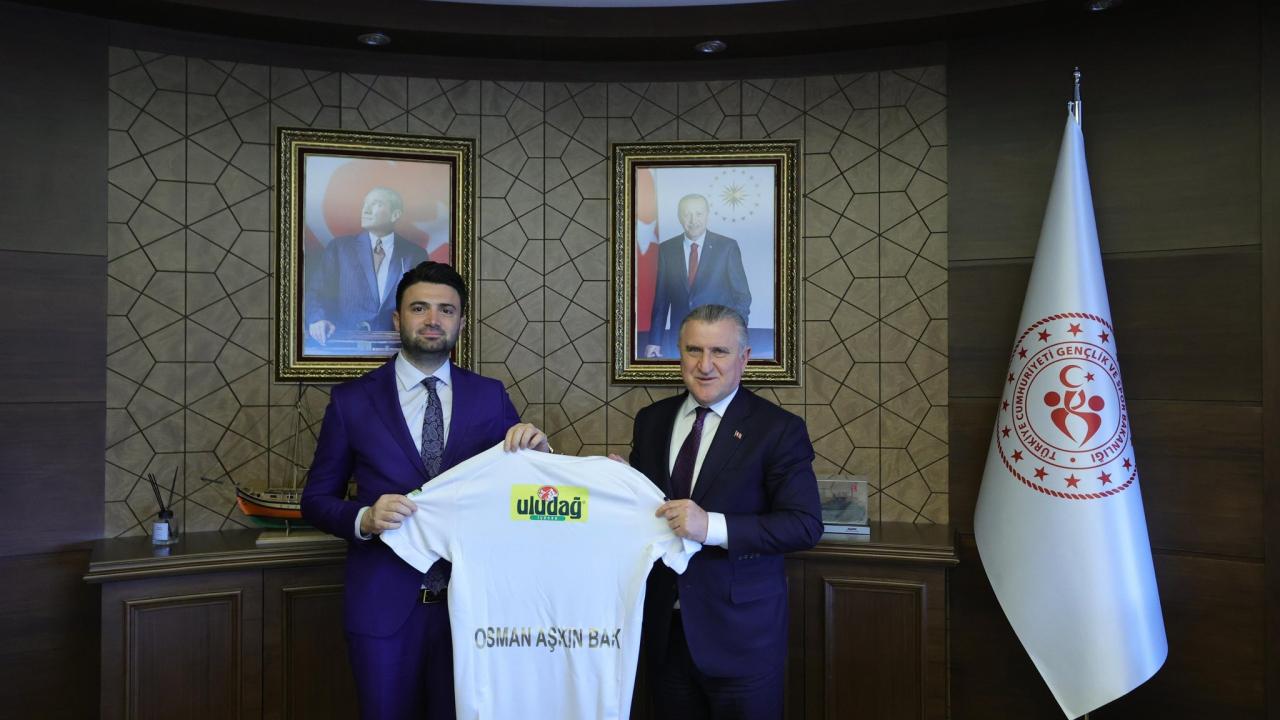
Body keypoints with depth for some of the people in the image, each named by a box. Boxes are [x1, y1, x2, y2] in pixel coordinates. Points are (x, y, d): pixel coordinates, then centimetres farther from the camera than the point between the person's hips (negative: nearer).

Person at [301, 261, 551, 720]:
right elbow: (316, 500, 3)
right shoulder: (352, 400, -1)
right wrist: (364, 518, -17)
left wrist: (536, 450, -16)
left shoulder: (490, 397, 2)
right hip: (383, 604, -1)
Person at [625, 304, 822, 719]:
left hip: (740, 633, -4)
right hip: (664, 626, 4)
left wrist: (713, 526, -27)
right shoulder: (651, 420, 6)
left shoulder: (779, 429, -10)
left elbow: (805, 525, -16)